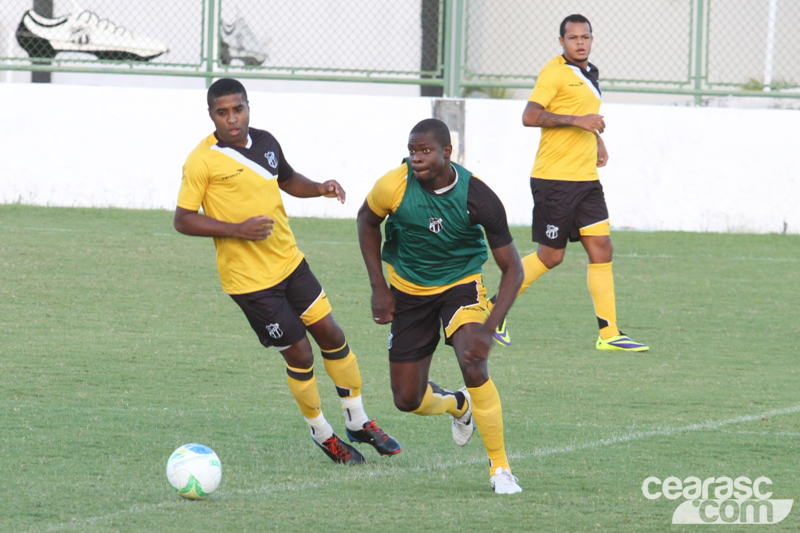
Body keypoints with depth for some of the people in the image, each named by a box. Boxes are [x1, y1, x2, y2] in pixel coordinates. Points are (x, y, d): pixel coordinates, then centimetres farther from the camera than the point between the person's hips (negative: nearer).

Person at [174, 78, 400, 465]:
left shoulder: (264, 142, 3)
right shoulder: (202, 162, -16)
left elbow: (287, 180, 22)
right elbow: (183, 220, -15)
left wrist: (320, 188, 1)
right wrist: (237, 230, -25)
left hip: (289, 262, 6)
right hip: (250, 279, -6)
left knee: (331, 335, 10)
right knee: (299, 356, 0)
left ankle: (358, 422, 28)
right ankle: (322, 434, 22)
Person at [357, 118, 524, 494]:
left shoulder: (478, 199, -25)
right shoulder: (393, 187, -22)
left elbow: (512, 269, -17)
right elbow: (367, 221, 3)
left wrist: (488, 329, -28)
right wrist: (378, 287, -2)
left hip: (460, 283, -2)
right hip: (408, 290, 2)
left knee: (475, 369, -27)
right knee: (407, 400, 3)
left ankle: (500, 467, -9)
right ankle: (457, 406, 41)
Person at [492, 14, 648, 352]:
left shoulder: (589, 74, 17)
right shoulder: (554, 72, -9)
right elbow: (530, 116, -20)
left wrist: (598, 142, 20)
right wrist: (578, 120, -23)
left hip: (586, 178, 7)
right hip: (554, 180, -7)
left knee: (601, 249, -2)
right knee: (550, 256, -2)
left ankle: (608, 334, -2)